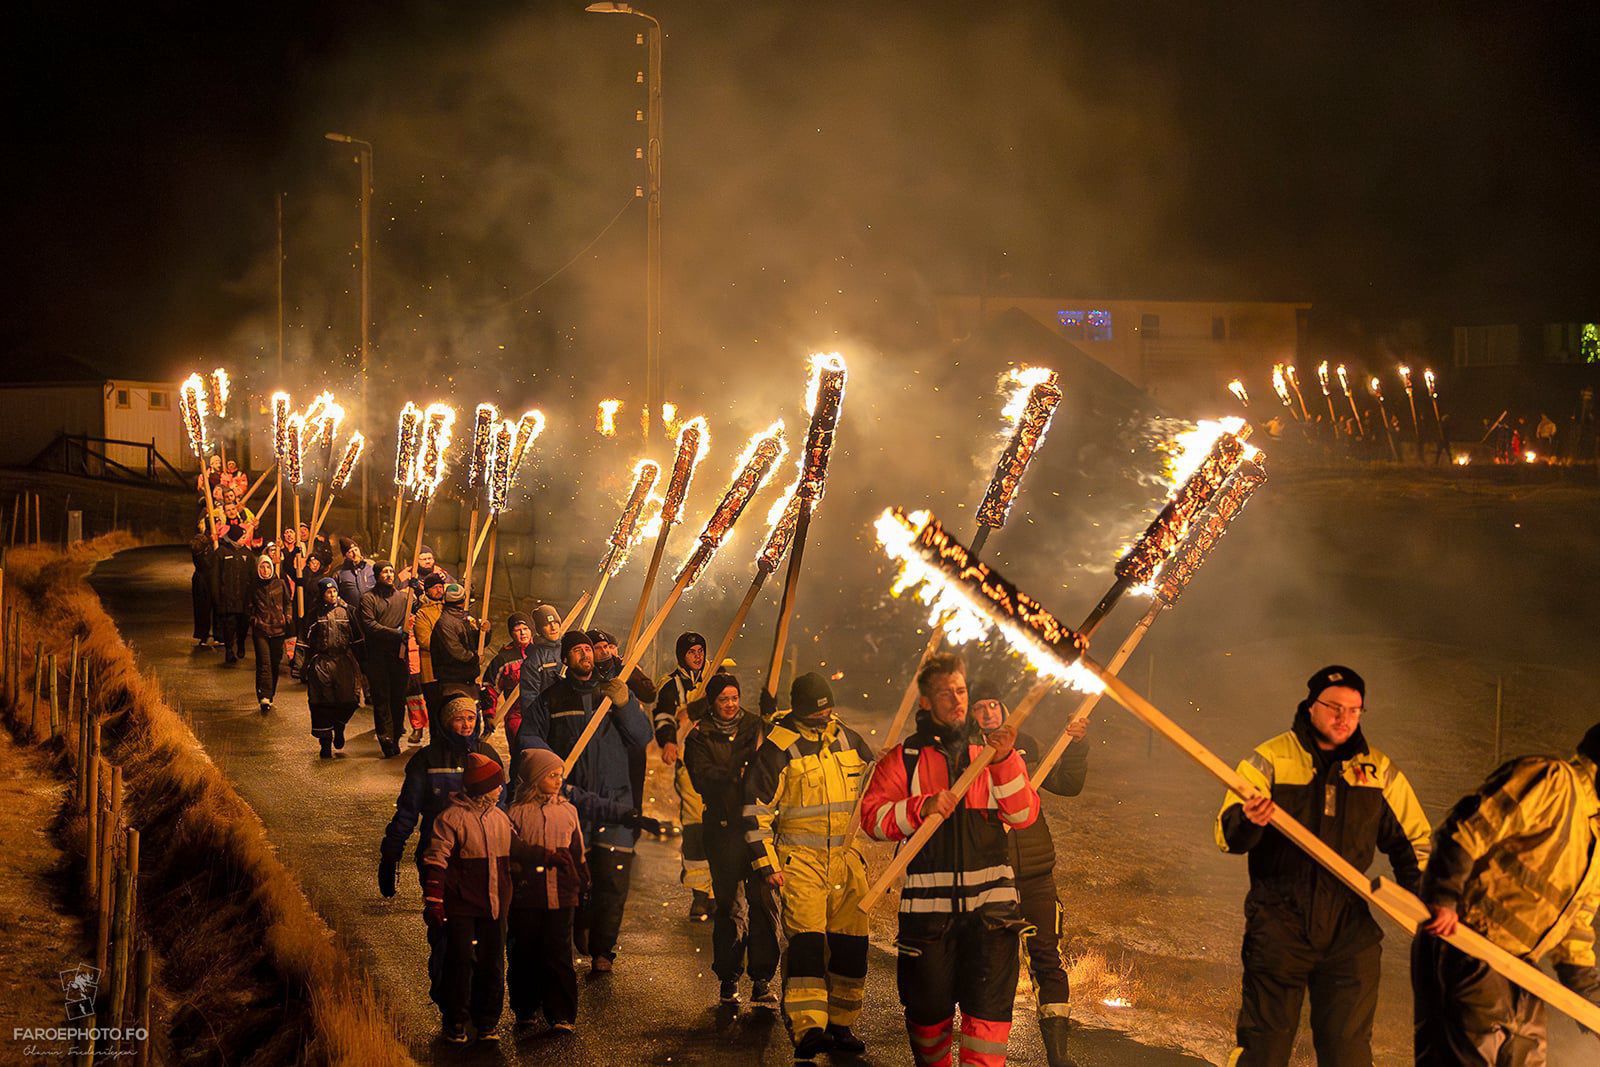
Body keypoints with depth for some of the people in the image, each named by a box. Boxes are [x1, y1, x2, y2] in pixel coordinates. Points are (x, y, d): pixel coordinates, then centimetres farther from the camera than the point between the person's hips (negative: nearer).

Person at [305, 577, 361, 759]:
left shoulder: (345, 611, 8)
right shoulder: (316, 613, 4)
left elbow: (355, 637, 11)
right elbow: (308, 640, 6)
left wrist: (357, 662, 7)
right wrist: (308, 664, 2)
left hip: (344, 662, 1)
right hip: (321, 662, -1)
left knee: (349, 700, -6)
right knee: (322, 704, -2)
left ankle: (338, 727, 24)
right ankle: (325, 743, 10)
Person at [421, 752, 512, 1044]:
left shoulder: (501, 819, 11)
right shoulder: (452, 817, -10)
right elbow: (435, 862, -11)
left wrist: (507, 902, 23)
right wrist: (433, 903, -15)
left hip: (494, 908, 6)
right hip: (461, 905, -6)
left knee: (492, 964, 8)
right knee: (460, 963, -1)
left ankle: (487, 1022, 19)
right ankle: (456, 1024, 11)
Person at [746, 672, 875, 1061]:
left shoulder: (849, 740, 9)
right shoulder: (779, 747, -7)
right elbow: (756, 805, -6)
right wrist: (766, 861, -9)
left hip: (847, 856, 5)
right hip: (800, 859, -5)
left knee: (850, 941, 5)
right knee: (806, 938, -16)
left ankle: (840, 1025, 16)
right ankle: (807, 1028, -20)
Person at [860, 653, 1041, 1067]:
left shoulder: (991, 750, 12)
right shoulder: (904, 758, 7)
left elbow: (1024, 816, -1)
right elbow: (872, 817, -4)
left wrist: (1005, 762, -15)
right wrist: (921, 807, -19)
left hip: (990, 902, 1)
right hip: (927, 905, 0)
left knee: (990, 1004, -9)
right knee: (928, 1006, 8)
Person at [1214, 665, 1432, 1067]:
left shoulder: (1379, 771, 7)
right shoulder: (1270, 758, -2)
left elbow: (1412, 839, 17)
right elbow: (1227, 834, -10)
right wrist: (1247, 822, -33)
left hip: (1349, 929, 2)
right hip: (1279, 925, -2)